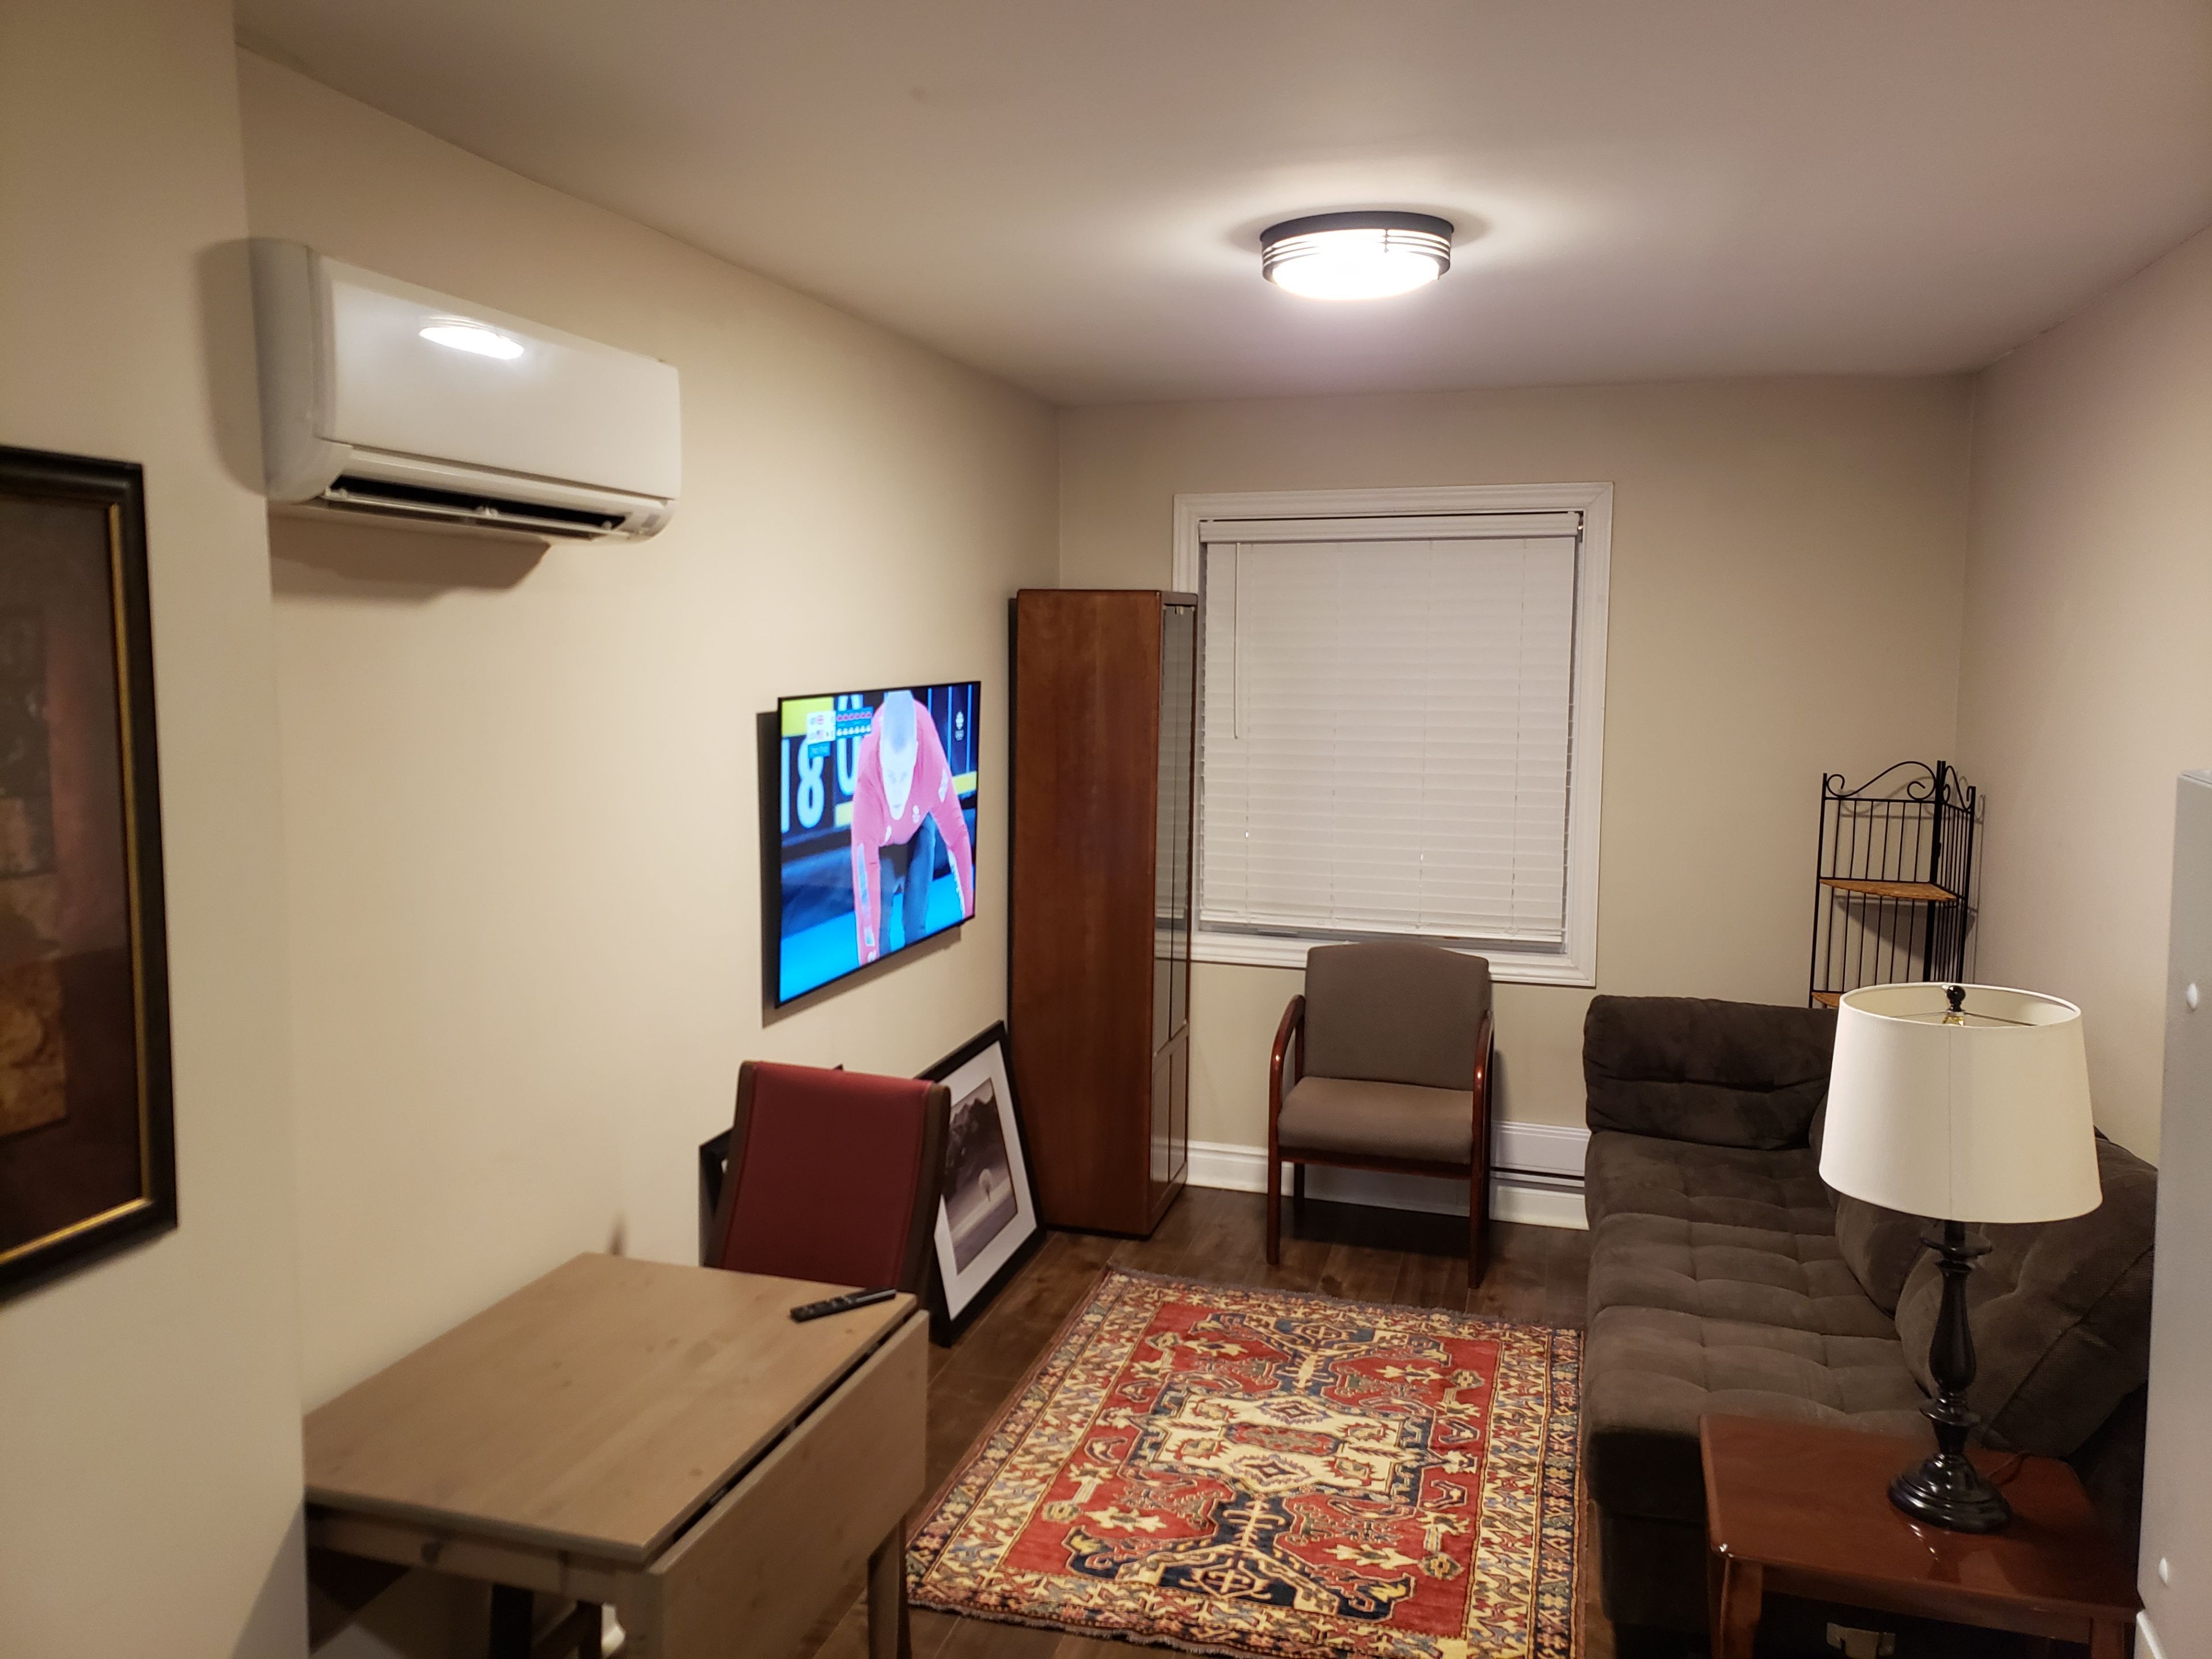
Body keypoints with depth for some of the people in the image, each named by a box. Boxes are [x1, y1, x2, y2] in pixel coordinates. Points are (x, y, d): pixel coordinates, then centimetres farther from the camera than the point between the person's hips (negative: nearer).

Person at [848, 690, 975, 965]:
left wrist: (970, 914, -28)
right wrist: (869, 958, -48)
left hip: (919, 825, 1)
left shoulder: (933, 761, -45)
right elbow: (865, 879, -47)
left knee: (917, 917, -11)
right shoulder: (867, 780, -48)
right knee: (879, 909, -13)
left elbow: (958, 837, -29)